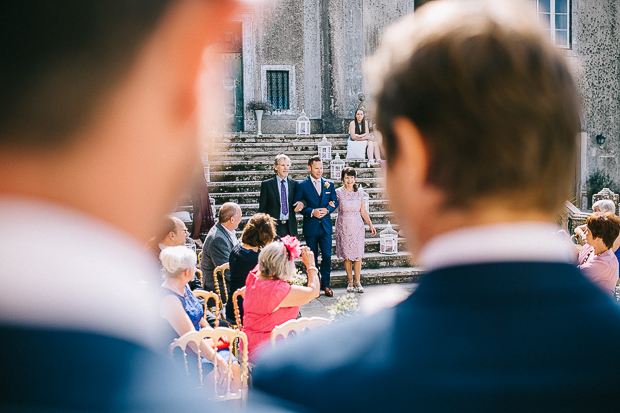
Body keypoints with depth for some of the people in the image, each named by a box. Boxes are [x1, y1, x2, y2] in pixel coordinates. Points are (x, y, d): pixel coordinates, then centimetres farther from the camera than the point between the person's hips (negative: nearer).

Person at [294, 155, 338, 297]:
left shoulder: (329, 184, 8)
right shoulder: (302, 185, -2)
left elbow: (335, 201, 12)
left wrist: (327, 209, -9)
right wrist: (312, 212, -17)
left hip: (326, 226, 2)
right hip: (310, 226, -2)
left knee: (327, 256, 0)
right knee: (312, 257, 6)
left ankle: (325, 284, 13)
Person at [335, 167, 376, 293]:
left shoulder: (359, 193, 6)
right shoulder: (338, 192, -2)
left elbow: (363, 211, 11)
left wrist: (371, 225, 9)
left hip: (357, 226, 2)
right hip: (343, 227, -2)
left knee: (358, 254, 0)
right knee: (346, 255, 2)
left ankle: (357, 282, 7)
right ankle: (350, 281, 13)